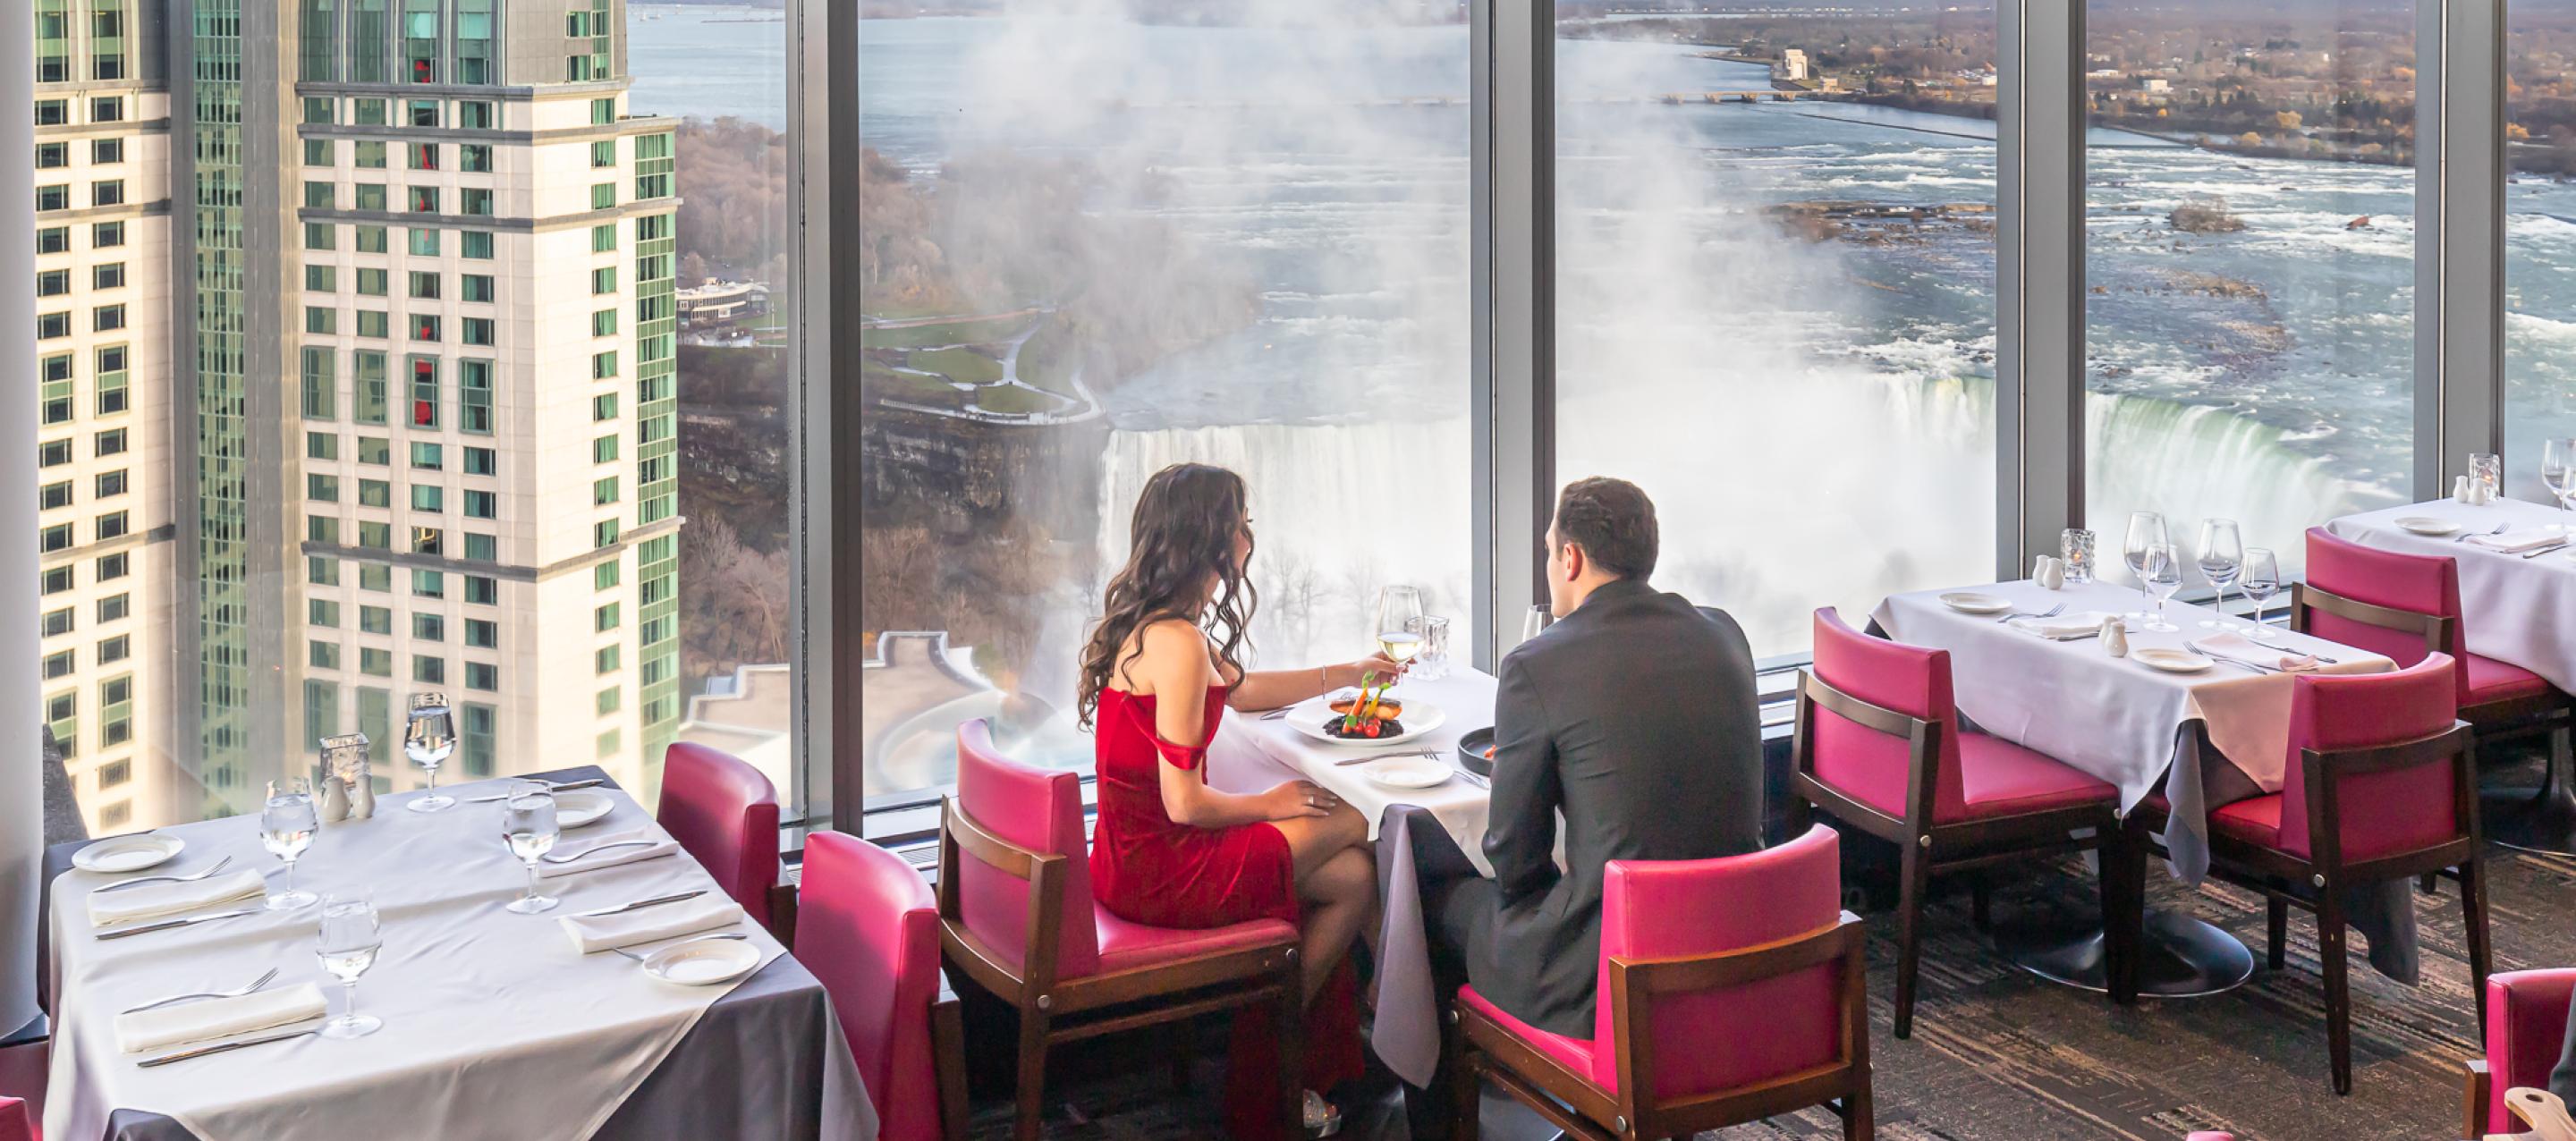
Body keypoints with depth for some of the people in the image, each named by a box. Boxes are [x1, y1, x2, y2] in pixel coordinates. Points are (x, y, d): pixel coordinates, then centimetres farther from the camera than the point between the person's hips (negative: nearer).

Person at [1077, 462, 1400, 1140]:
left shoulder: (1155, 625, 9)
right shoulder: (1177, 644, -23)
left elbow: (1241, 689, 29)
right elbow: (1185, 803, -23)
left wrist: (1348, 673, 36)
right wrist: (1270, 805, -4)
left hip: (1139, 852, 9)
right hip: (1159, 871, -9)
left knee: (1353, 873, 5)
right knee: (1349, 828, 2)